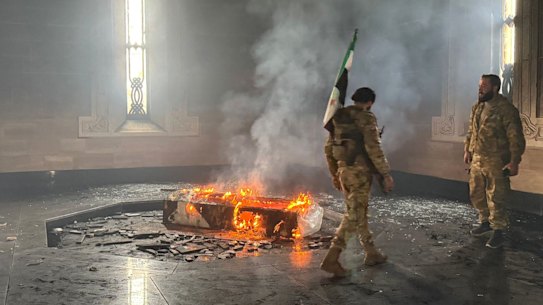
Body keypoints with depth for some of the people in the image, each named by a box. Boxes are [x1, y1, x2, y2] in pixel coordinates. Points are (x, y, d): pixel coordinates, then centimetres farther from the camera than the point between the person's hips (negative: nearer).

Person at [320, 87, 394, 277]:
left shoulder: (339, 119, 11)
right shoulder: (366, 119, -11)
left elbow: (328, 148, 14)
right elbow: (374, 149, -19)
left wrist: (334, 174, 21)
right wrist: (386, 175, -13)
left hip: (344, 170, 8)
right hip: (360, 172, -8)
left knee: (358, 212, 17)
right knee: (353, 215, -6)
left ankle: (371, 253, 28)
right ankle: (331, 259, -12)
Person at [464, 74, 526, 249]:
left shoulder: (506, 109, -15)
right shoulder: (477, 107, 10)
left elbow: (516, 138, -16)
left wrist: (514, 161, -19)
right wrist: (467, 150, 15)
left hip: (496, 162, -7)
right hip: (477, 159, 8)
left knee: (496, 198, -2)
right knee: (476, 194, 15)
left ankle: (498, 231, 10)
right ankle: (485, 222, 33)